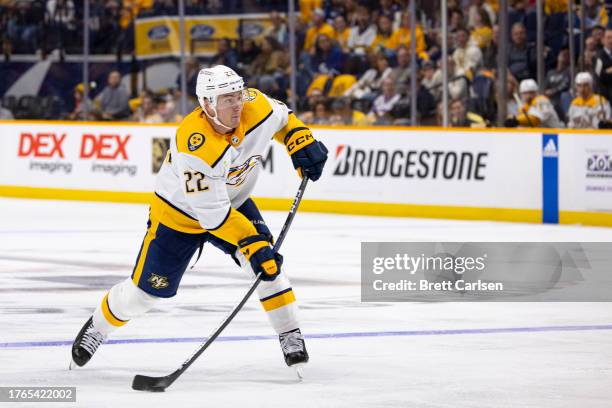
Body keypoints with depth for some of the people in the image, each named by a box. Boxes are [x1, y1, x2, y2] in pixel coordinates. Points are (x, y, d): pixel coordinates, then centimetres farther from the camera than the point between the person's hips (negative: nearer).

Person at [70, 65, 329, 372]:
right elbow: (211, 212, -36)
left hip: (233, 201, 5)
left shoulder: (256, 106, -22)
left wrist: (302, 143, -10)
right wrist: (250, 243, -39)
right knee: (147, 290, 2)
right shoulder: (195, 145, -39)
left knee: (267, 264, -18)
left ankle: (290, 337, -5)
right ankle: (97, 327, 29)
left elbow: (282, 117, 6)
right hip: (179, 213, -5)